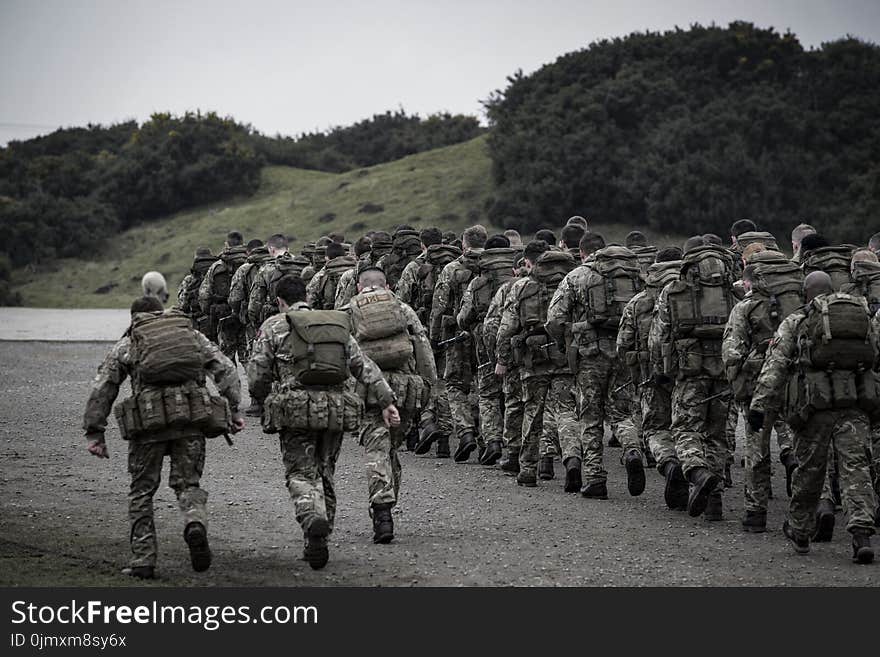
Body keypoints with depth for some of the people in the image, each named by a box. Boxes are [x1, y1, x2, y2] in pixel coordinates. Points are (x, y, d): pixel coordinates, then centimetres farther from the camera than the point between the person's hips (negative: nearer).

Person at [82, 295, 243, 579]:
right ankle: (195, 523, -20)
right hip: (191, 417, 1)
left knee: (142, 490, 11)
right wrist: (233, 410, 13)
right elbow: (226, 370, 14)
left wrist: (94, 433, 12)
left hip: (149, 418, -1)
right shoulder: (191, 334, 24)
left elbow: (101, 390, 11)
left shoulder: (127, 344, 19)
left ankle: (143, 561, 7)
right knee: (187, 482, 12)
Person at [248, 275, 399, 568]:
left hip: (296, 411, -4)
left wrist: (266, 398, 24)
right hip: (336, 409, 4)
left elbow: (256, 376, 3)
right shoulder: (338, 325, 18)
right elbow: (364, 366, 10)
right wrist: (386, 401, 6)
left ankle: (314, 521, -31)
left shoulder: (273, 327, 6)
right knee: (324, 475, 14)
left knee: (301, 475, -2)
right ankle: (317, 542, 16)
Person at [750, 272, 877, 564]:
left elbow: (775, 365, -3)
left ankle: (799, 532, 26)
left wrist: (760, 404, -8)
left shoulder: (795, 323, 7)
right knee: (855, 466, -3)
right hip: (857, 406, 2)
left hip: (816, 405, -2)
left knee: (809, 468, 11)